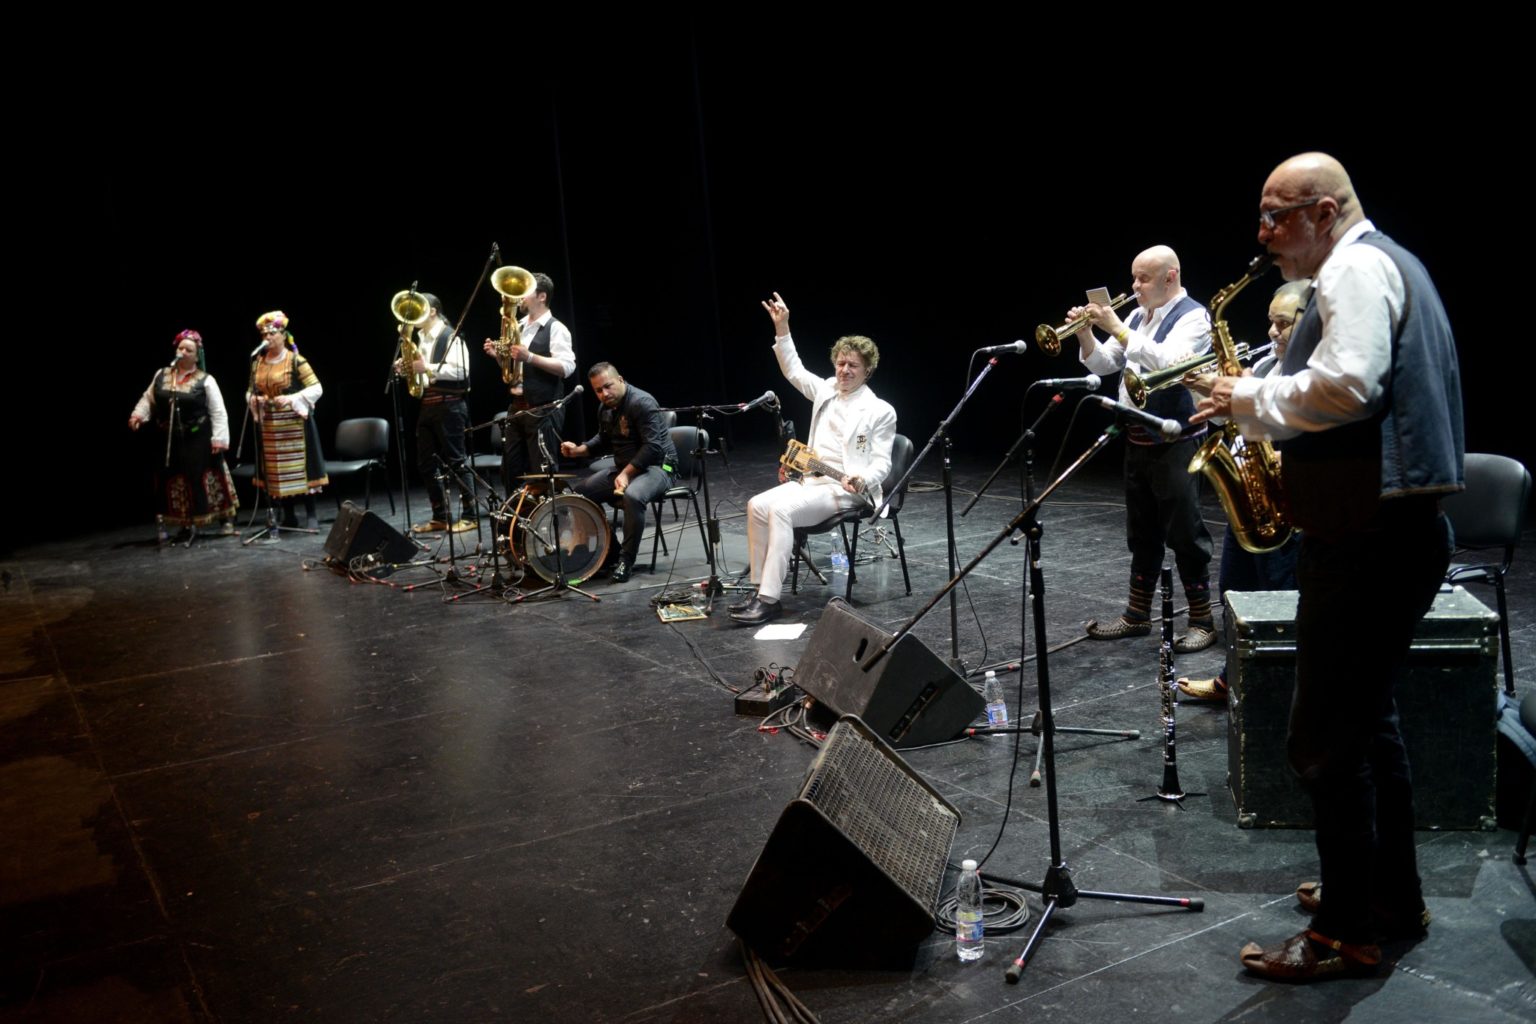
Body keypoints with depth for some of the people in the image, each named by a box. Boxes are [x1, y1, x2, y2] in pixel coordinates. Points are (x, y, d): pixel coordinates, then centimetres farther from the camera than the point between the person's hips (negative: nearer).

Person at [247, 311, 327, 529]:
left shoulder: (296, 360, -6)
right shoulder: (257, 362, 10)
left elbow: (316, 388, -9)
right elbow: (250, 390, 18)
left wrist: (292, 398, -20)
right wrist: (253, 399, -4)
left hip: (293, 423, -5)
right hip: (268, 425, 5)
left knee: (299, 468, -4)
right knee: (275, 471, 7)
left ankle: (311, 515, 3)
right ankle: (289, 516, 16)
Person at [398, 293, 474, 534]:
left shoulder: (451, 337, -8)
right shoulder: (422, 339, 17)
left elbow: (460, 370, -20)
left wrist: (427, 367, -23)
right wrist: (408, 368, 4)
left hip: (449, 405, -9)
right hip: (427, 405, 9)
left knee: (454, 462, -5)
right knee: (426, 464, 8)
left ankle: (469, 515, 3)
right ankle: (439, 517, 15)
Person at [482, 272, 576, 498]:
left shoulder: (556, 329, -7)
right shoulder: (519, 327, 17)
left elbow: (567, 367, -19)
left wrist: (530, 357, -25)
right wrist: (499, 354, 6)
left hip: (543, 410, -8)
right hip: (517, 407, 8)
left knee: (543, 472, -5)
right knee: (511, 469, 11)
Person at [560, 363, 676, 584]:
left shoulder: (642, 403, -20)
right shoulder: (606, 409, 8)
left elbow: (653, 446, -26)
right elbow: (603, 441, 24)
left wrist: (627, 473, -28)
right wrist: (578, 450, 6)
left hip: (657, 466, -9)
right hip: (623, 467, 9)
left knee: (633, 496, -38)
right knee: (581, 492, 3)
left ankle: (626, 561, -24)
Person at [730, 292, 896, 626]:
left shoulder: (881, 411, -5)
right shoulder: (826, 390, 14)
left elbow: (882, 462, -7)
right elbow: (794, 371, 21)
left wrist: (863, 480, -29)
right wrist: (782, 329, 11)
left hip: (844, 489, -7)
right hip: (810, 479, 7)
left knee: (780, 510, -29)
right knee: (757, 506, -16)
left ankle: (769, 600, -30)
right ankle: (761, 587, -10)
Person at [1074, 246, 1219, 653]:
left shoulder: (1192, 316, -9)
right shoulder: (1137, 317, 13)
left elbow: (1168, 361, -26)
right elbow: (1103, 365, 14)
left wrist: (1118, 329, -26)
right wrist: (1086, 334, -4)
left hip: (1176, 443, -7)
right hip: (1137, 440, 7)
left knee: (1184, 533, -3)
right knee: (1142, 532, 14)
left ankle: (1202, 620, 6)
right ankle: (1137, 615, 22)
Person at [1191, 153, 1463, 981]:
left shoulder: (1356, 267, -11)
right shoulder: (1382, 263, 21)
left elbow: (1345, 384, -27)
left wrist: (1249, 399, -12)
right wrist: (1261, 409, 11)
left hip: (1369, 535, -11)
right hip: (1390, 529, 11)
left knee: (1325, 737, -4)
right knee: (1365, 719, 20)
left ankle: (1348, 932, 7)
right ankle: (1393, 902, 32)